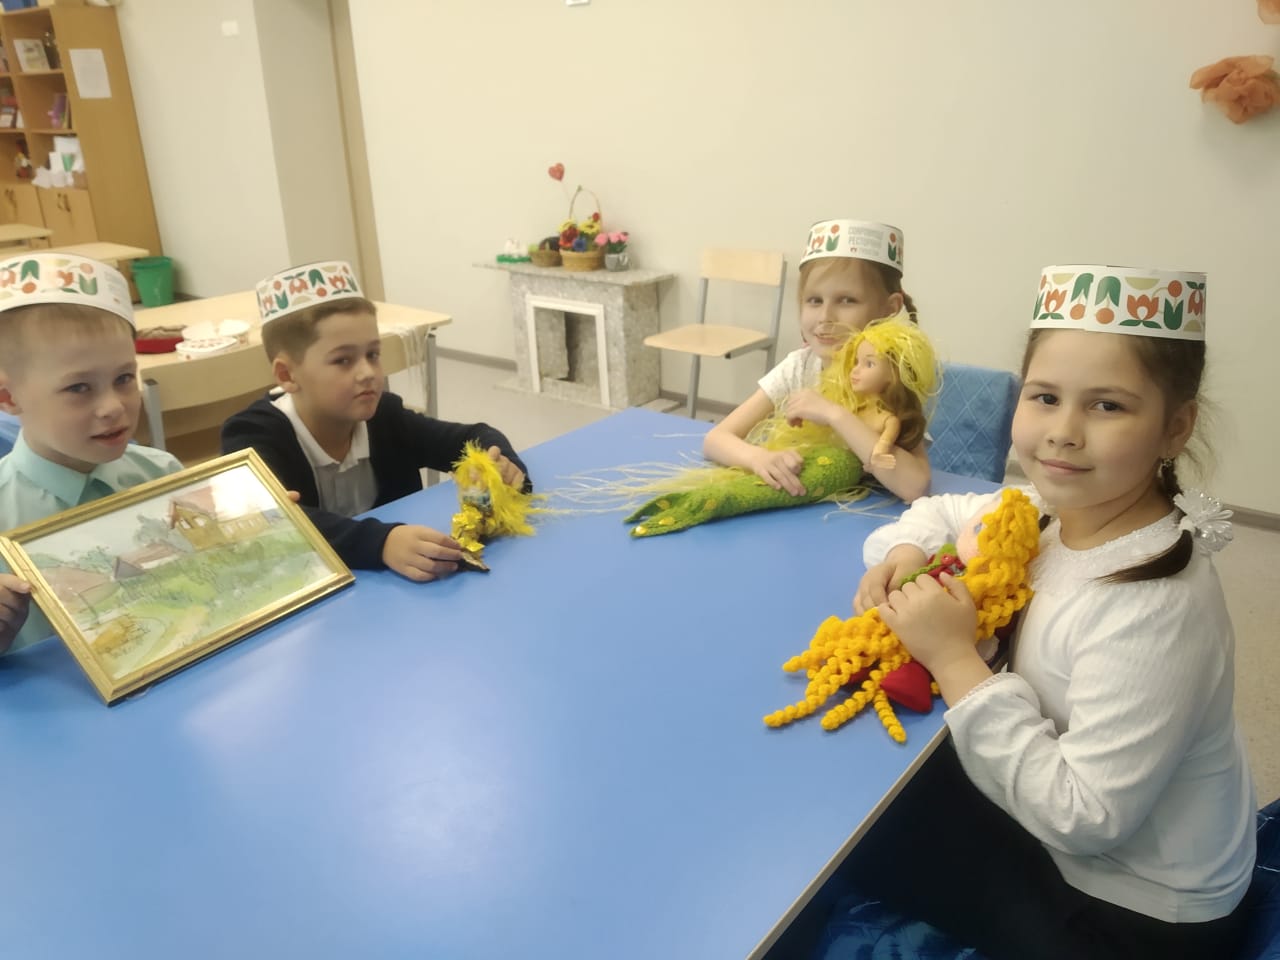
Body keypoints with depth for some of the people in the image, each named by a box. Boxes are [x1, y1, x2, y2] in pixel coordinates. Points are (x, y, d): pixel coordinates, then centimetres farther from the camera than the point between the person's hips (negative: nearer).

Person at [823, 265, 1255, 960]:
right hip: (1060, 823, 7)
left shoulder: (1153, 610, -34)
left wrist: (955, 659, -31)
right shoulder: (1055, 514, -10)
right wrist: (902, 554, -12)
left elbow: (1082, 818, -33)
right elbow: (942, 511, 10)